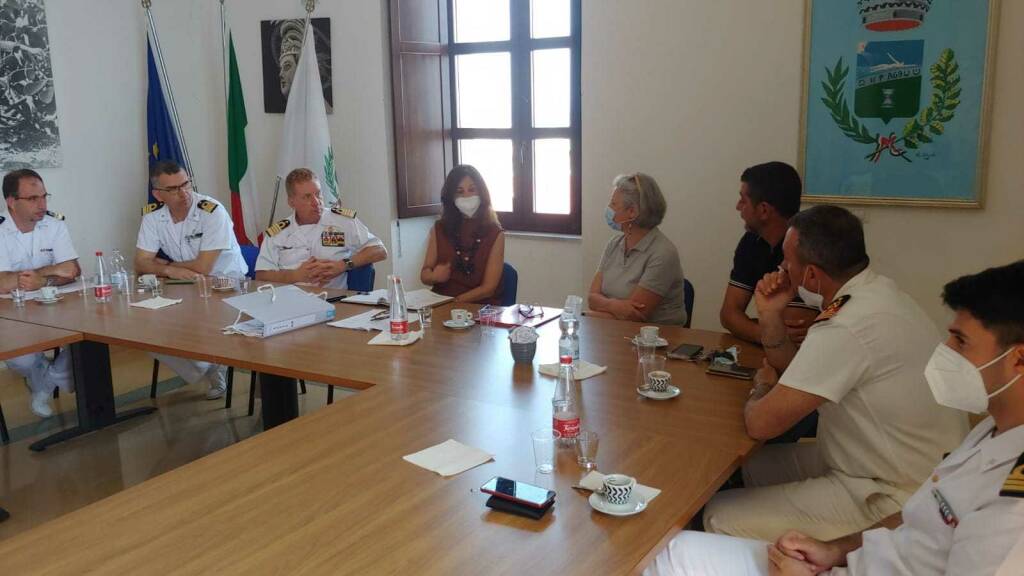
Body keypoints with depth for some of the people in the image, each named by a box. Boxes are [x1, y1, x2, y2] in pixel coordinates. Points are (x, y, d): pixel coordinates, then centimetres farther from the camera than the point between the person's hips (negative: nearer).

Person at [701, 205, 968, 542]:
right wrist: (770, 314, -3)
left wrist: (763, 386, -2)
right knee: (748, 465, 17)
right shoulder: (878, 291, 2)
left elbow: (761, 423, -23)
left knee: (720, 518, -11)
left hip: (893, 498, -10)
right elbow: (792, 364, 15)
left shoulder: (845, 331, -30)